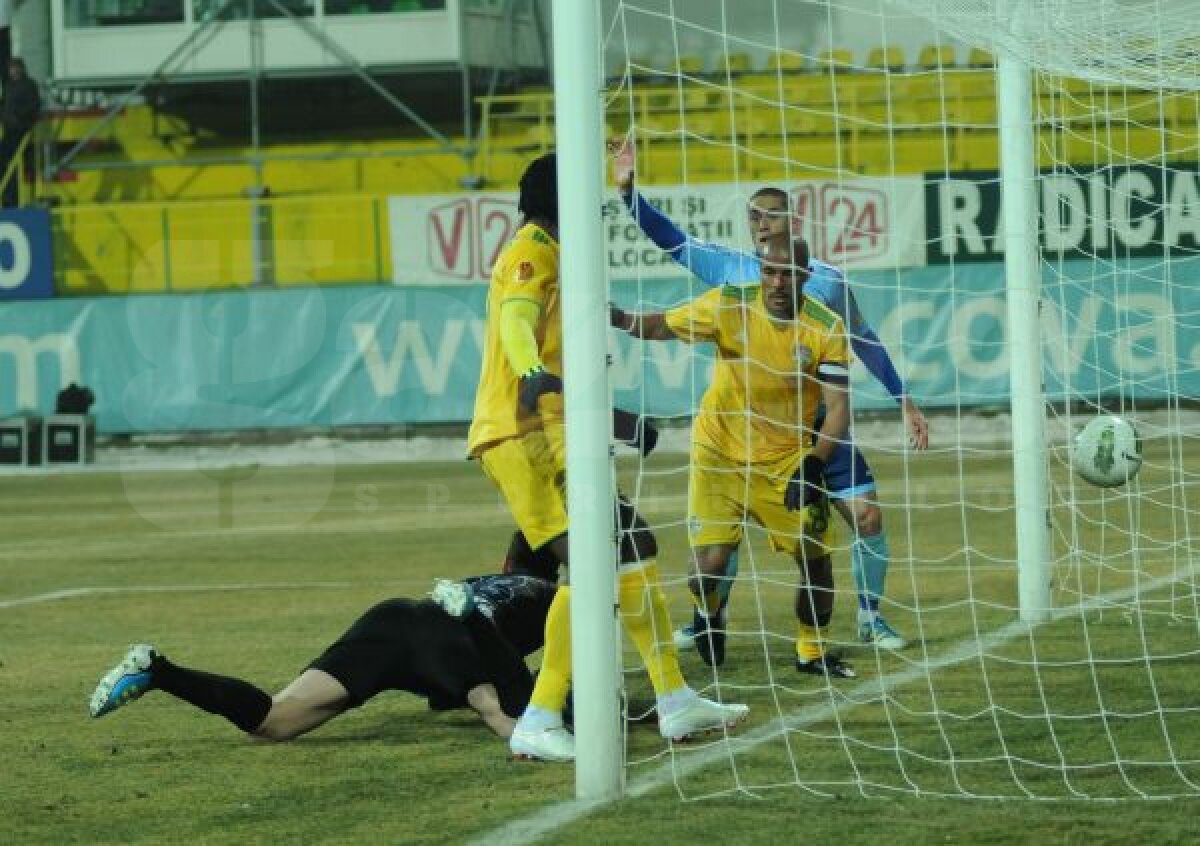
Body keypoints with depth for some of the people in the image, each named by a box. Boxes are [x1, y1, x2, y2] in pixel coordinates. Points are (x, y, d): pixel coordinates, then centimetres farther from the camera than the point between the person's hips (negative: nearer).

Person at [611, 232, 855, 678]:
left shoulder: (826, 328, -14)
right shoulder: (729, 305, -15)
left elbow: (838, 406, -15)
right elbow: (663, 325, -7)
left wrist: (814, 464, -28)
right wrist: (620, 319, -28)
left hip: (787, 460, 1)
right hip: (719, 453, -1)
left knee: (815, 556, -3)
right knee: (710, 565, -11)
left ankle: (811, 651, 24)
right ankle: (707, 611, 27)